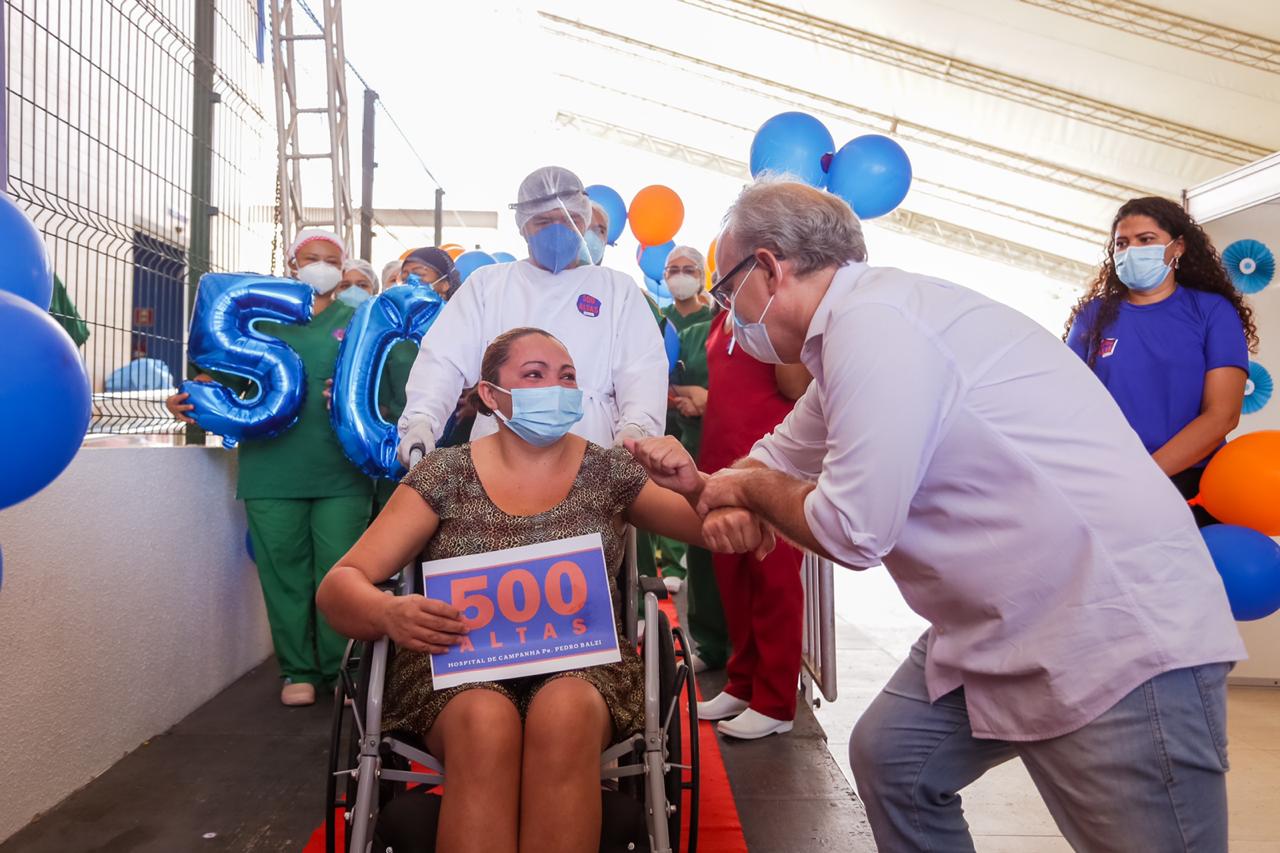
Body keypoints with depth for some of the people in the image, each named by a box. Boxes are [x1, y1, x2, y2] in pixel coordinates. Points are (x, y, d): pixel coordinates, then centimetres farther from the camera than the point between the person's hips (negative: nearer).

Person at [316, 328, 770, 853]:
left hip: (585, 661, 1)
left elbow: (718, 526, 5)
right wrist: (389, 613, -26)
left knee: (566, 712, -33)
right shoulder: (445, 473, 3)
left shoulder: (609, 471, 6)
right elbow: (339, 584, -1)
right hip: (458, 663, 0)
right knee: (485, 722, -34)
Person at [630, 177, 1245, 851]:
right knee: (889, 756, 16)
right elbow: (779, 459, 24)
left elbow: (850, 531, -21)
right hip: (999, 625, 10)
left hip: (1119, 631, -10)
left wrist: (750, 487, -4)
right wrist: (700, 483, 10)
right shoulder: (851, 331, 10)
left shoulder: (872, 316, -22)